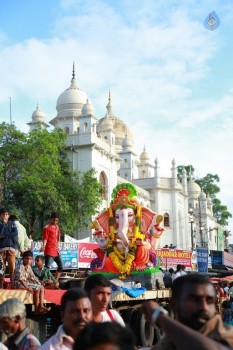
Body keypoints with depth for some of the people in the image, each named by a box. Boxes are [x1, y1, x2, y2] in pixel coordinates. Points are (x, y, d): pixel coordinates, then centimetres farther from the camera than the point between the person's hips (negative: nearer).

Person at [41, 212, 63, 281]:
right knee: (47, 267, -12)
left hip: (56, 251, 8)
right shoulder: (47, 228, -9)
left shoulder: (57, 227, 13)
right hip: (49, 252, -8)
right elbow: (45, 239, -16)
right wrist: (44, 246, -31)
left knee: (61, 266, 13)